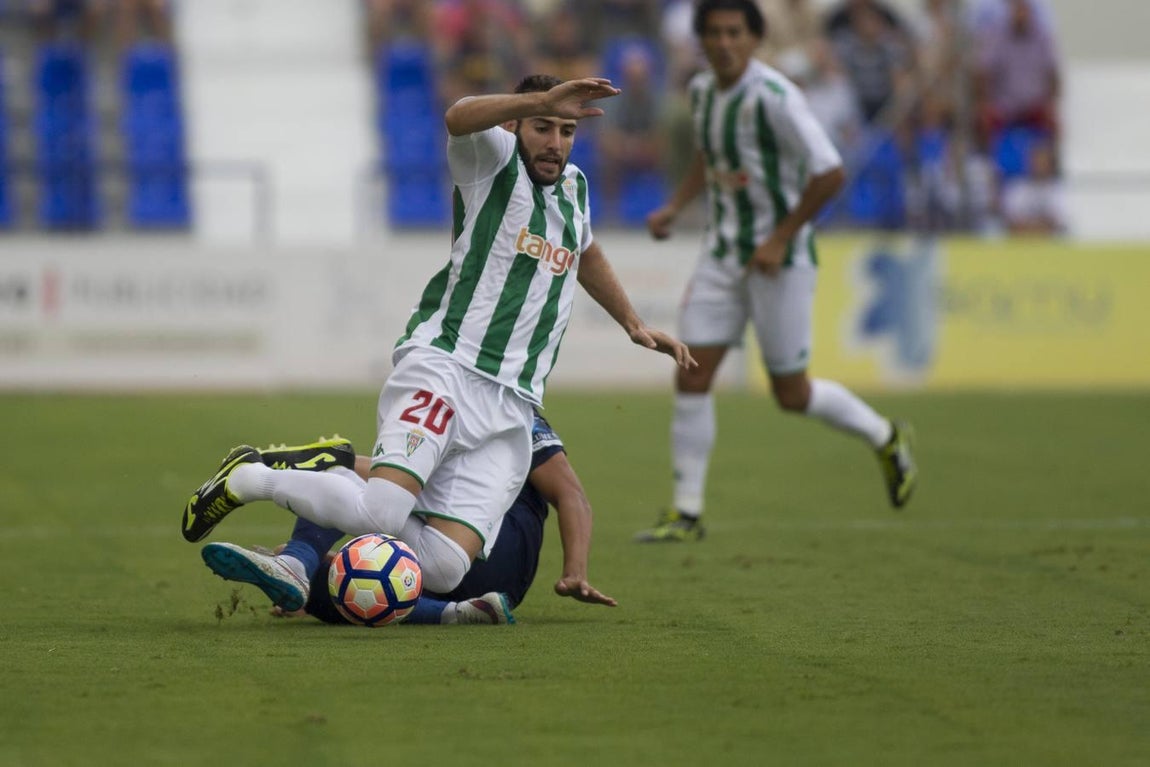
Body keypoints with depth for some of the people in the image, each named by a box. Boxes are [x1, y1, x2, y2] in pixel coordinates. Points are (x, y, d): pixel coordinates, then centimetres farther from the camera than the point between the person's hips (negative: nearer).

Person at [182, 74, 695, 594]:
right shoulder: (496, 159, 0)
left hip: (511, 407, 6)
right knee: (381, 510, -28)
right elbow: (459, 119, -25)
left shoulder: (574, 188, 21)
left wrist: (634, 324, 48)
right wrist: (541, 101, -37)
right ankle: (247, 478, -1)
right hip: (444, 369, -6)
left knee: (445, 566, -15)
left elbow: (587, 255, 44)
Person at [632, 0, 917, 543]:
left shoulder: (773, 97, -20)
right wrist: (674, 207, 10)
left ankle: (886, 439, 29)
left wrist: (780, 239, -20)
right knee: (691, 380, -2)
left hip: (780, 259, -7)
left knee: (791, 396, 2)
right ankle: (686, 514, 5)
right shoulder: (703, 90, 4)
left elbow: (830, 174, -20)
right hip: (723, 253, 7)